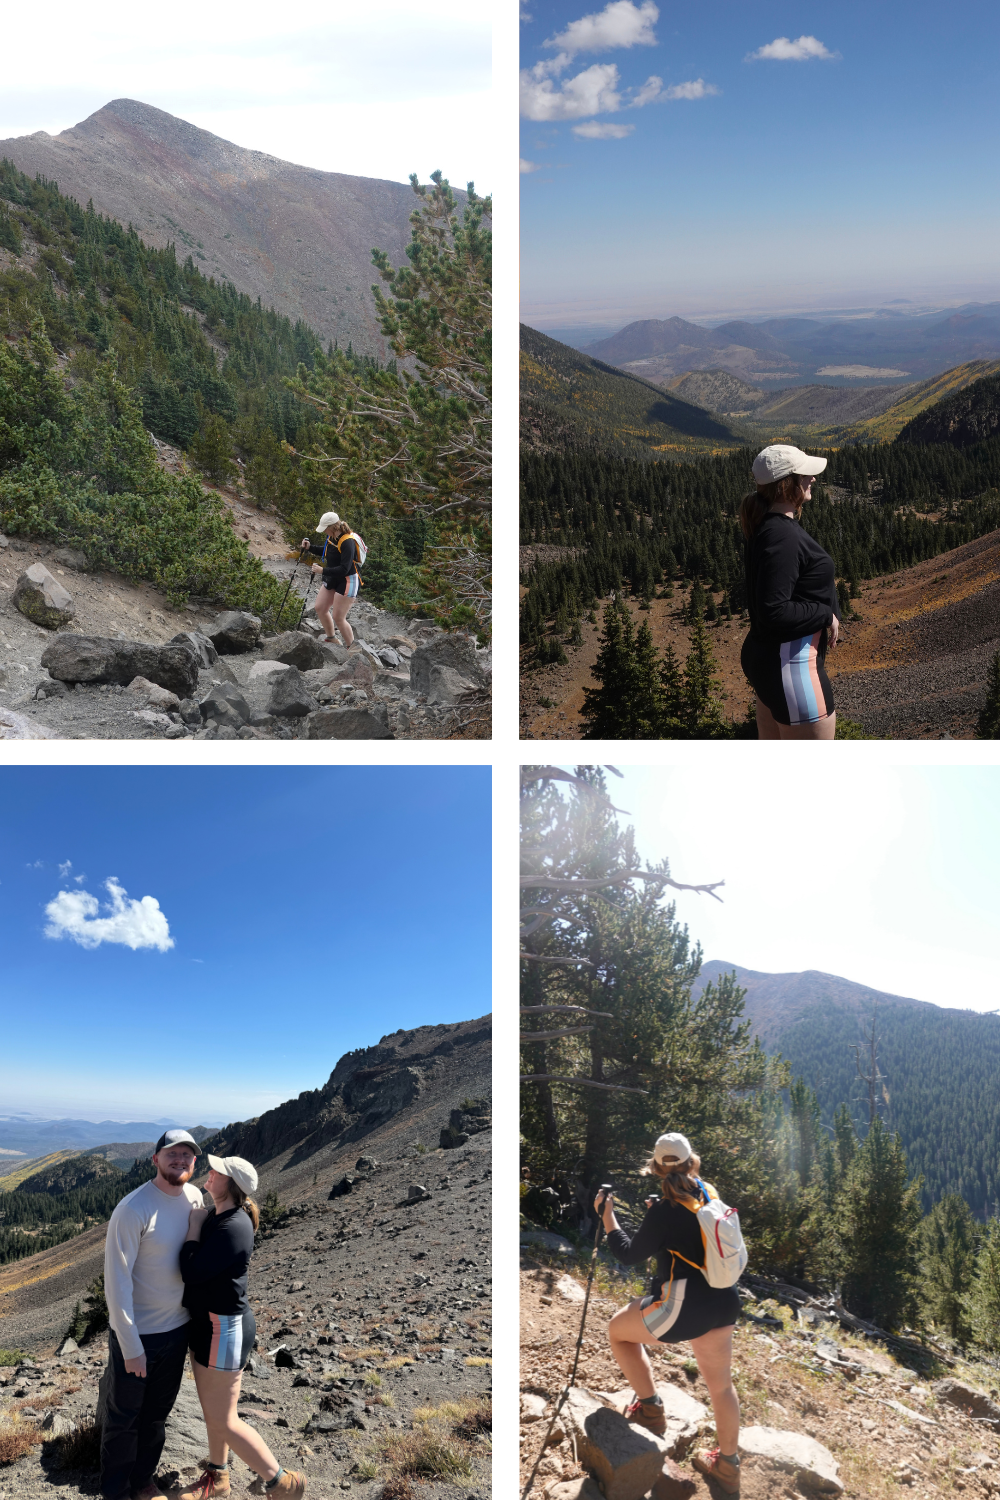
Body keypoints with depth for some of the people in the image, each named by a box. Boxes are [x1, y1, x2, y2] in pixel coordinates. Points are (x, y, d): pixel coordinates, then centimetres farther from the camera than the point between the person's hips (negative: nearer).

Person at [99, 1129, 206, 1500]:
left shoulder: (194, 1198, -5)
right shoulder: (133, 1210, -25)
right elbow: (116, 1282, -21)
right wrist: (131, 1347, -18)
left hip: (177, 1328, 6)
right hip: (137, 1332, -6)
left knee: (157, 1413, 21)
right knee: (123, 1415, 13)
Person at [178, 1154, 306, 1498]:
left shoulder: (233, 1227, -27)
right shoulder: (214, 1216, 3)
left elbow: (192, 1271, -28)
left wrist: (194, 1224, -19)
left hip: (224, 1328, -9)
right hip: (205, 1323, 9)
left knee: (222, 1420, 2)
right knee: (211, 1409, 23)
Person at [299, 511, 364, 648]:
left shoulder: (347, 542, -27)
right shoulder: (331, 536, 0)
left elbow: (344, 569, -30)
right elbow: (326, 550, 22)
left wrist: (323, 571, -28)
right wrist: (310, 547, 6)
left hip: (347, 581, -10)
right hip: (333, 579, 10)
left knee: (338, 618, -8)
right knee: (320, 608, 15)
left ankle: (352, 648, 9)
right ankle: (331, 638, 35)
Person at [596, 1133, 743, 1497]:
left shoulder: (665, 1210, -15)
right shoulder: (710, 1196, 4)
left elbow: (629, 1256, -4)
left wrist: (608, 1217, 4)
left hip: (683, 1306, -7)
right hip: (723, 1304, 7)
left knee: (618, 1330, 16)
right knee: (721, 1384, 23)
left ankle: (650, 1408, 17)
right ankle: (727, 1464, 32)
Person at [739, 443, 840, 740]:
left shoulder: (767, 525, 8)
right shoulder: (782, 537, -23)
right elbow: (774, 612, -28)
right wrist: (826, 615, -16)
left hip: (765, 656, 10)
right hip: (791, 663, -10)